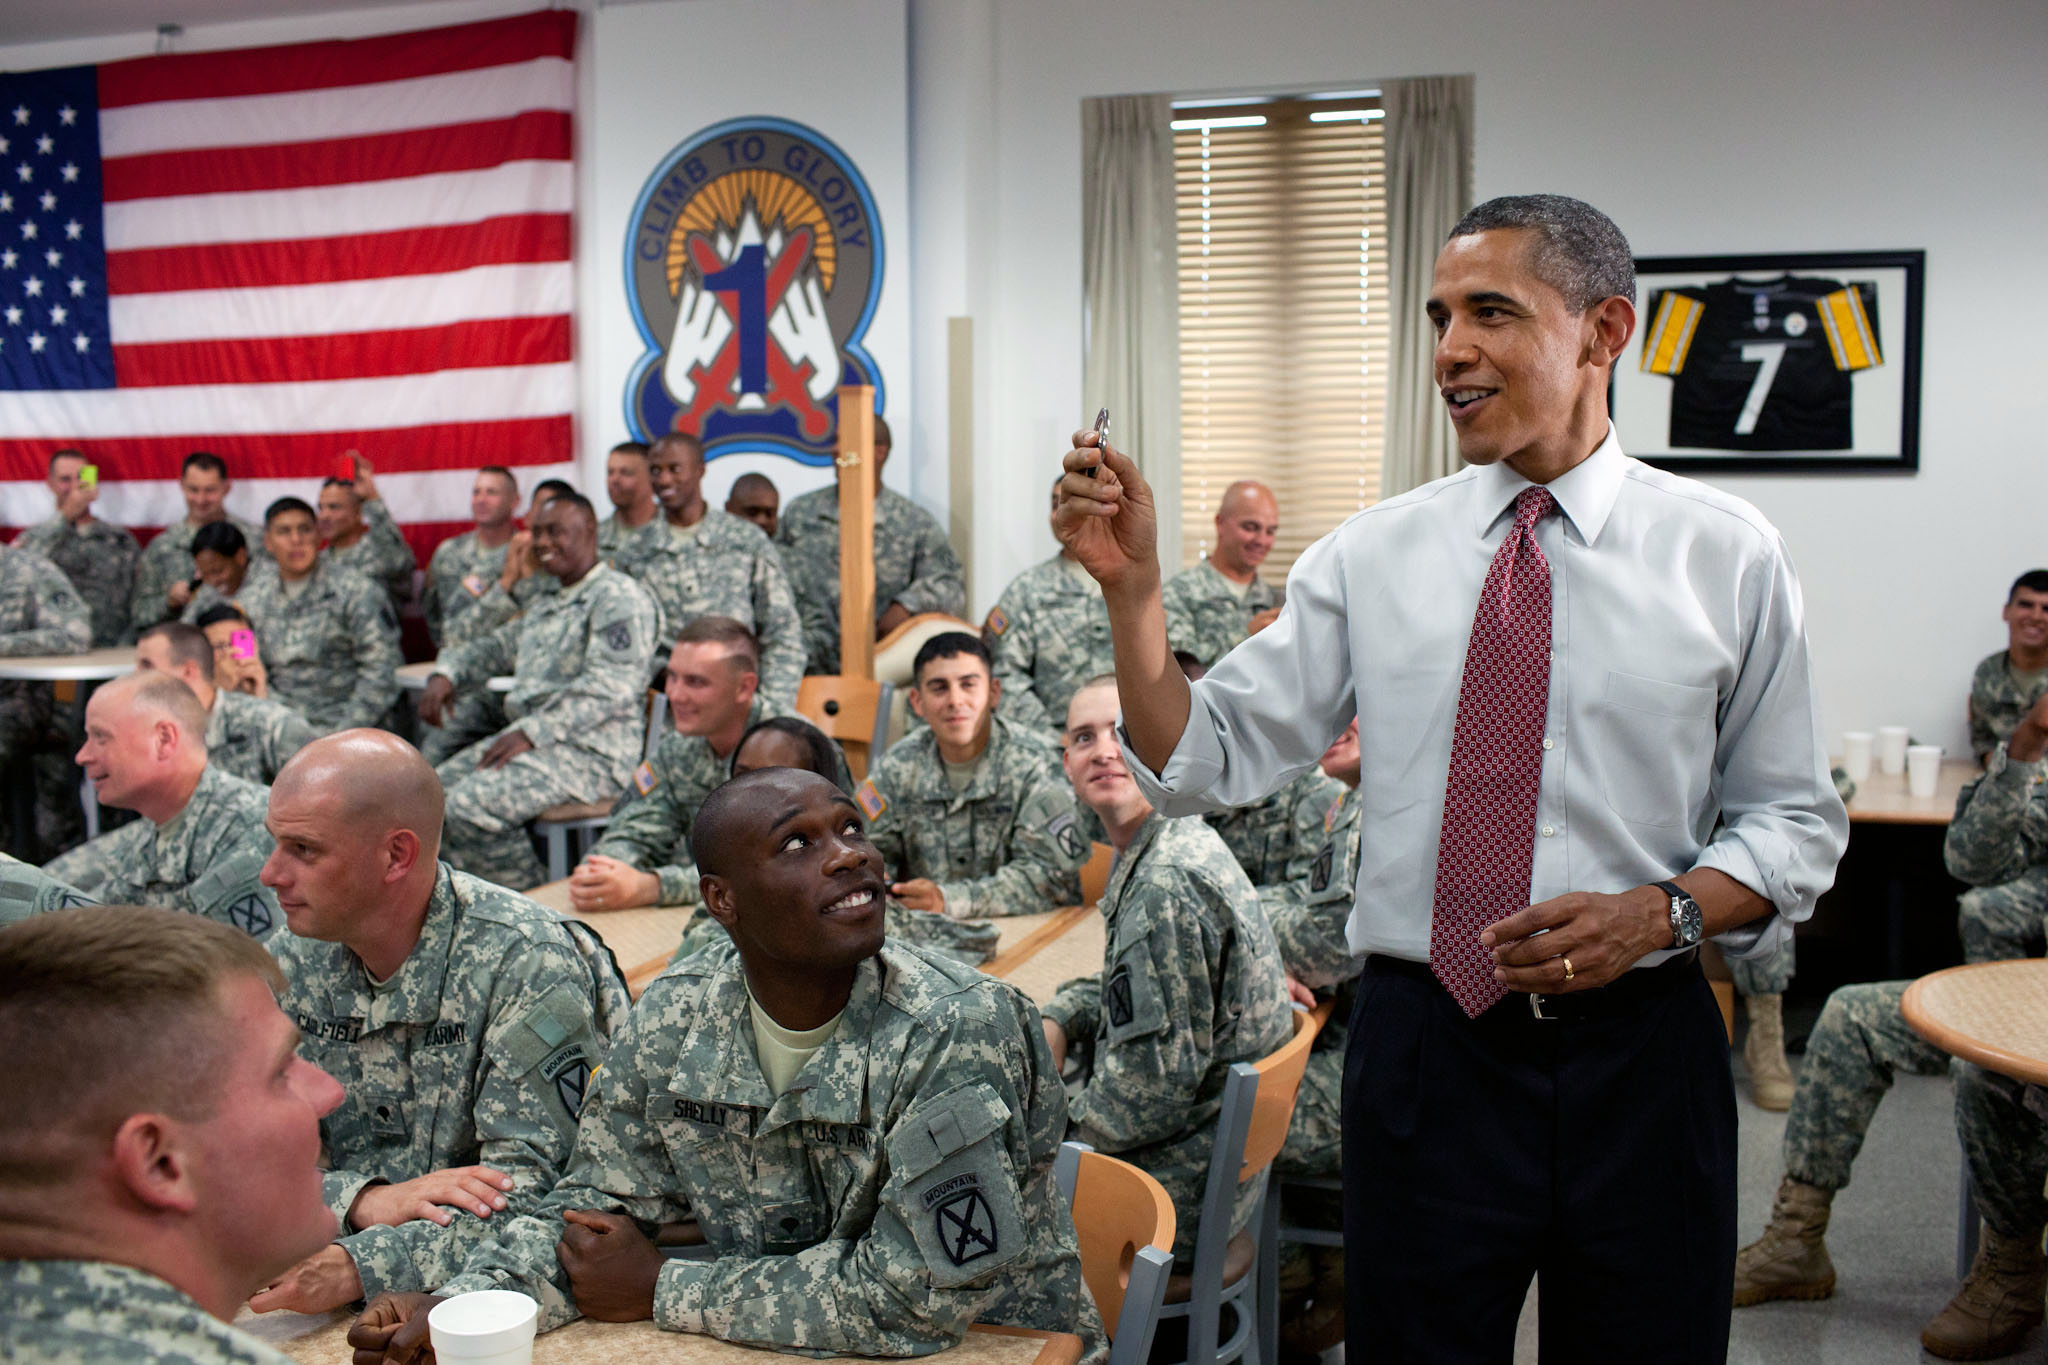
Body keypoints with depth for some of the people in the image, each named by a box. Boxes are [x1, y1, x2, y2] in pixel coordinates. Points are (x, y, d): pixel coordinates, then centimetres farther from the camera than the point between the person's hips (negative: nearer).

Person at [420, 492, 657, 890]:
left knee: (470, 805, -25)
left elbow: (612, 687, -20)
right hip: (530, 739, 10)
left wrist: (533, 732, -23)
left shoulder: (618, 597, -8)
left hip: (592, 750, -10)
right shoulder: (545, 605, 23)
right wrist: (446, 674, 12)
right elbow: (496, 647, 35)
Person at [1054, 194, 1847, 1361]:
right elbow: (1205, 763, -1)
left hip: (1641, 1054, 0)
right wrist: (1134, 584, -14)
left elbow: (1795, 822, 3)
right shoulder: (1370, 557, 2)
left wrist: (1662, 910, -15)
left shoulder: (1729, 554, 0)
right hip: (1423, 1045, 1)